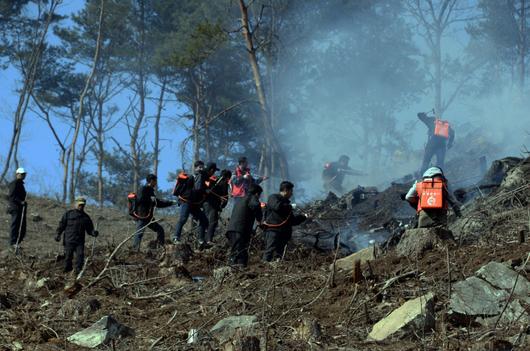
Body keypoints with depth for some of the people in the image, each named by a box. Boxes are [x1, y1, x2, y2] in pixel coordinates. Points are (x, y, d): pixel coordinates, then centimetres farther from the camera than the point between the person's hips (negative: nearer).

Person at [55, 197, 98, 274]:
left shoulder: (86, 217, 12)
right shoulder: (68, 214, 6)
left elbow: (89, 229, 14)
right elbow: (61, 225, 7)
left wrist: (93, 233, -7)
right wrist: (58, 234, -4)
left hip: (80, 242, 1)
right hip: (69, 241, -1)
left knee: (80, 257, -11)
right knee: (68, 257, 1)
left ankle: (78, 273, -5)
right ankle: (67, 272, 16)